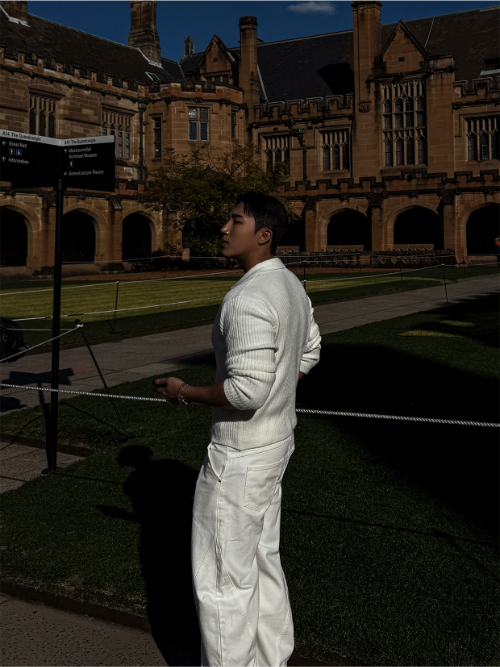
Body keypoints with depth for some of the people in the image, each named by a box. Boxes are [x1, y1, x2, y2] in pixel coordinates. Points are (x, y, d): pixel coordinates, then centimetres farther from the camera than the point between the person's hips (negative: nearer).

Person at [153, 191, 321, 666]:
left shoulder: (248, 299, -26)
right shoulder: (291, 285, 6)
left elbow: (246, 390, -30)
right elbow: (310, 352, 19)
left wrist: (184, 392, -15)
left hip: (241, 455, -10)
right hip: (278, 437, 11)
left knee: (222, 577, 5)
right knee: (262, 559, 23)